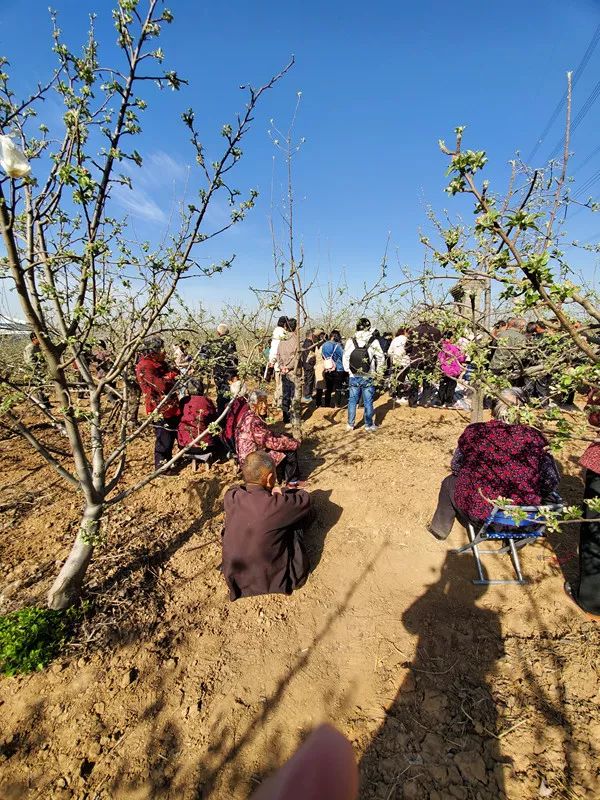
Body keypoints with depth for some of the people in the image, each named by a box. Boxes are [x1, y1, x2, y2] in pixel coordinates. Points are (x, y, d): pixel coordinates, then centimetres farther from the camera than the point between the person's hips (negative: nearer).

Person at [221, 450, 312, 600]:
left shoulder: (231, 497, -15)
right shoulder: (278, 505, -28)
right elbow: (304, 498, -9)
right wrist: (282, 493, 5)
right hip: (273, 578, -4)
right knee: (301, 514, 10)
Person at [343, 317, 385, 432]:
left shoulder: (351, 341, -7)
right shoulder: (373, 341, -11)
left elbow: (345, 357, -2)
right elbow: (381, 358, -4)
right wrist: (376, 371, 11)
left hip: (354, 377, 2)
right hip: (368, 378, -1)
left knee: (352, 401, 12)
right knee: (368, 402, 8)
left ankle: (350, 424, 18)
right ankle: (369, 425, 17)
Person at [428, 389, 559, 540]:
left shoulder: (475, 431, -14)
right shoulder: (534, 437, -11)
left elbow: (456, 467, 0)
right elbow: (552, 482, -5)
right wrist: (531, 500, 14)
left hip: (479, 512, -3)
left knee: (450, 482, 26)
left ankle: (440, 528, 44)